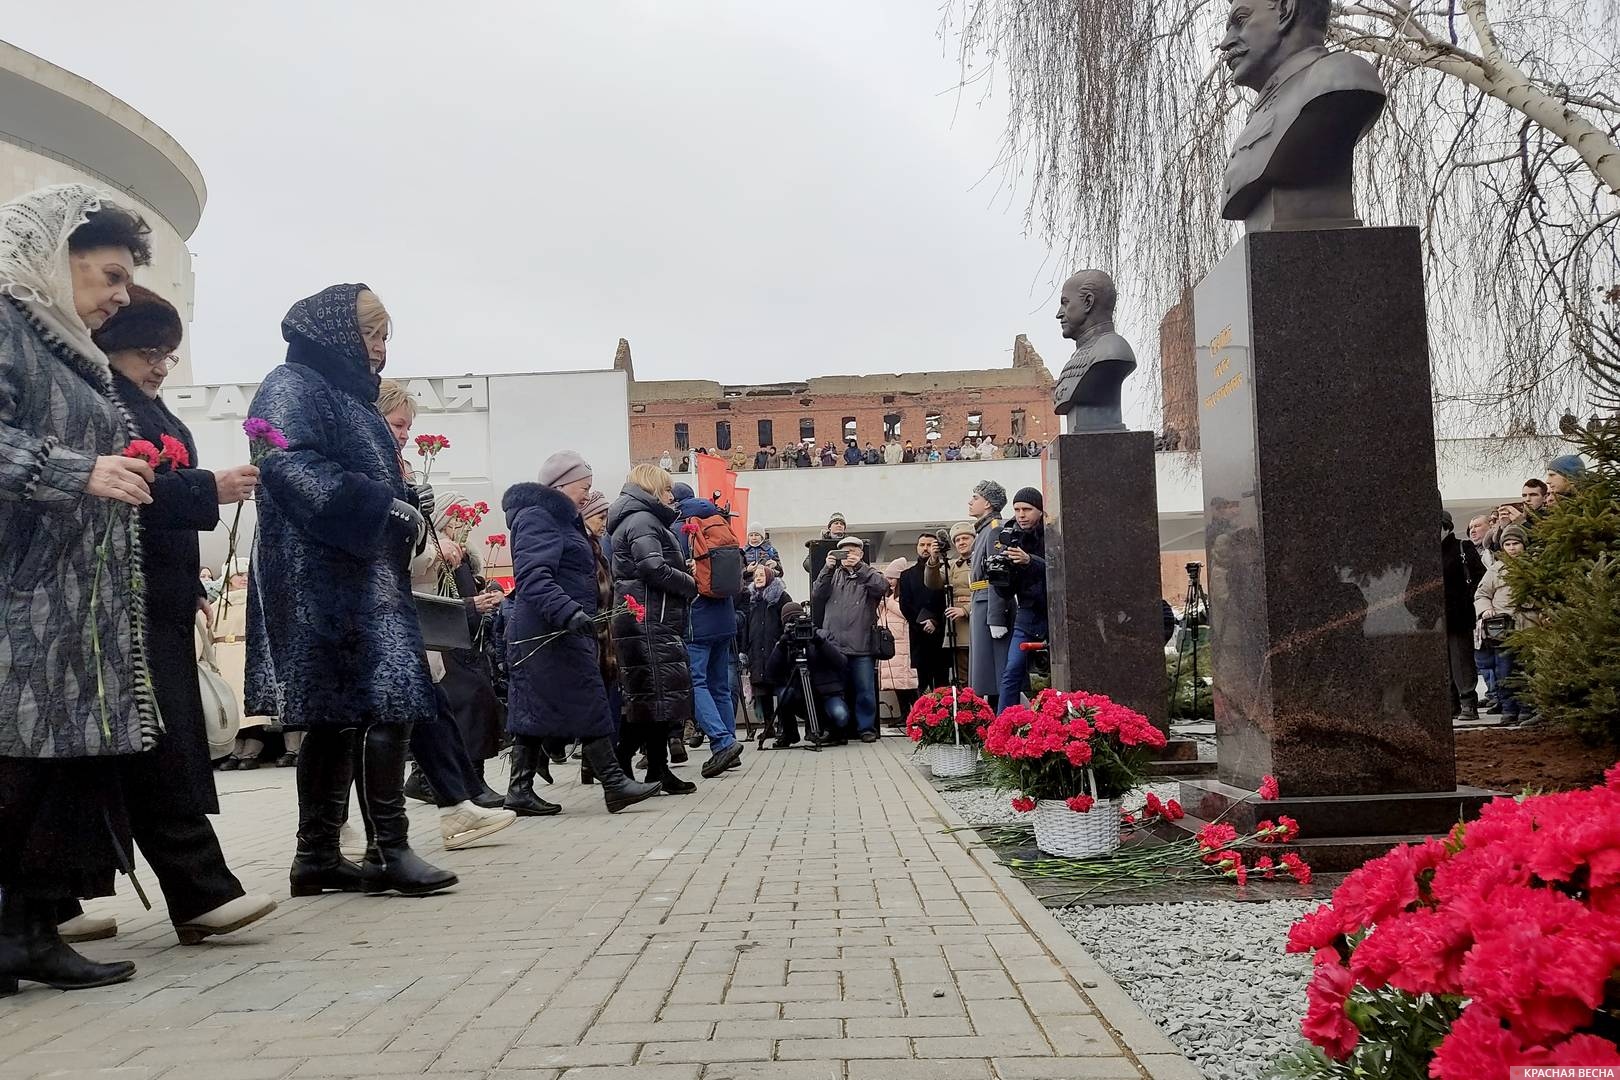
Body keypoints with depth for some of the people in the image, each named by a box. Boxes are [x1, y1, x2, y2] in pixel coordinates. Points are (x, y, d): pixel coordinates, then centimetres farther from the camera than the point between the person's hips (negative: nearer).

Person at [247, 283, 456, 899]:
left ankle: (318, 858, 12)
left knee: (338, 719, 8)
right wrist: (386, 509, -19)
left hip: (364, 579, 10)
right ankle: (387, 852, -9)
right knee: (385, 706, -14)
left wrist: (407, 518, 10)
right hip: (326, 578, -10)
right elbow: (290, 466, -19)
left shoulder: (350, 395, 26)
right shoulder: (292, 387, -3)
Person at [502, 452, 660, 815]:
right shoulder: (536, 517, -10)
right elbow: (533, 578, -24)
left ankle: (521, 790, 9)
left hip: (555, 632, 10)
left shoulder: (560, 519, 23)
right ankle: (613, 783, -6)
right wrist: (570, 612, -34)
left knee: (535, 710, 7)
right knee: (587, 703, -9)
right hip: (553, 632, -10)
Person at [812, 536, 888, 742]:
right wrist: (827, 568, -7)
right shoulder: (833, 574, 19)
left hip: (862, 646, -2)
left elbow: (882, 587, -9)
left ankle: (866, 727, 9)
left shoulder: (868, 573, 13)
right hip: (834, 644, 2)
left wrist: (858, 566, -16)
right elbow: (817, 595, 4)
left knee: (865, 690, -1)